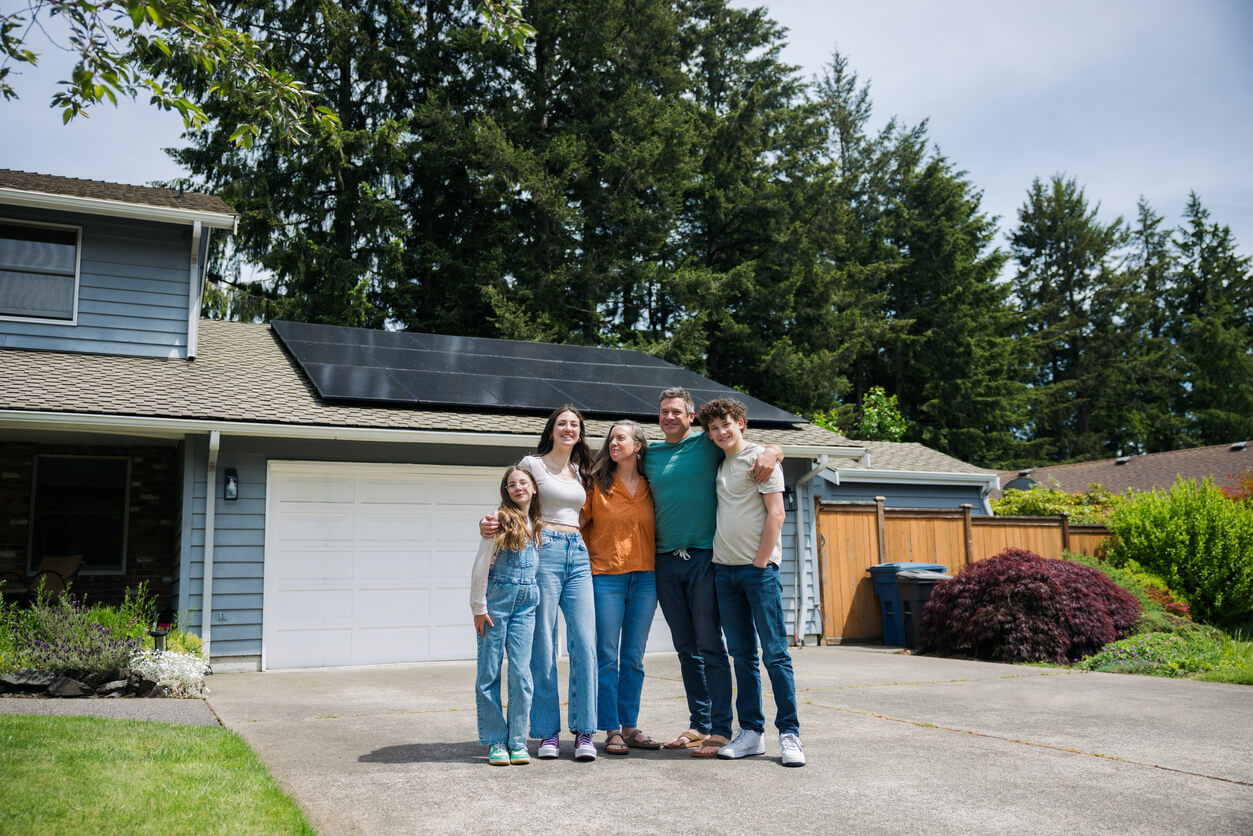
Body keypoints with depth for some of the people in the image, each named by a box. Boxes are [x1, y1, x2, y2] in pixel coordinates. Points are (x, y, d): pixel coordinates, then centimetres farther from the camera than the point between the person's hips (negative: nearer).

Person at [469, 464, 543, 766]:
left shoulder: (538, 525, 9)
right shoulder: (500, 519, -5)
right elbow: (480, 566, -5)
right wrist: (478, 607, -5)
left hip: (526, 604, 3)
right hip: (497, 599, -3)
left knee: (520, 672, -1)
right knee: (489, 673, 1)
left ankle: (517, 741, 9)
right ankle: (495, 741, 11)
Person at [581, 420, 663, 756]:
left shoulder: (650, 487, 9)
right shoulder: (598, 484, 1)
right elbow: (580, 521, 2)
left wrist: (655, 565, 9)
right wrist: (588, 560, -4)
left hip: (645, 578, 3)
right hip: (606, 577, -3)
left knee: (634, 658, 9)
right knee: (607, 658, -1)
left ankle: (630, 727, 18)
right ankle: (612, 731, 6)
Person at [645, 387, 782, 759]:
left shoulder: (708, 445, 1)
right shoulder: (649, 456, 13)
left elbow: (772, 449, 4)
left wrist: (769, 454, -19)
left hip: (703, 557, -4)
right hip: (666, 561, 4)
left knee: (710, 646, -5)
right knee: (686, 648, 10)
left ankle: (720, 730, -1)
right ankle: (699, 724, 19)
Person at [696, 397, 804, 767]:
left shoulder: (760, 457, -3)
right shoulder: (717, 464, 15)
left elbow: (775, 514, -8)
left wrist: (760, 562, -12)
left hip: (758, 567, -6)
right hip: (724, 569, 6)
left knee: (775, 653, -4)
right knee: (742, 654, 9)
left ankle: (789, 733, 2)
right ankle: (750, 732, 15)